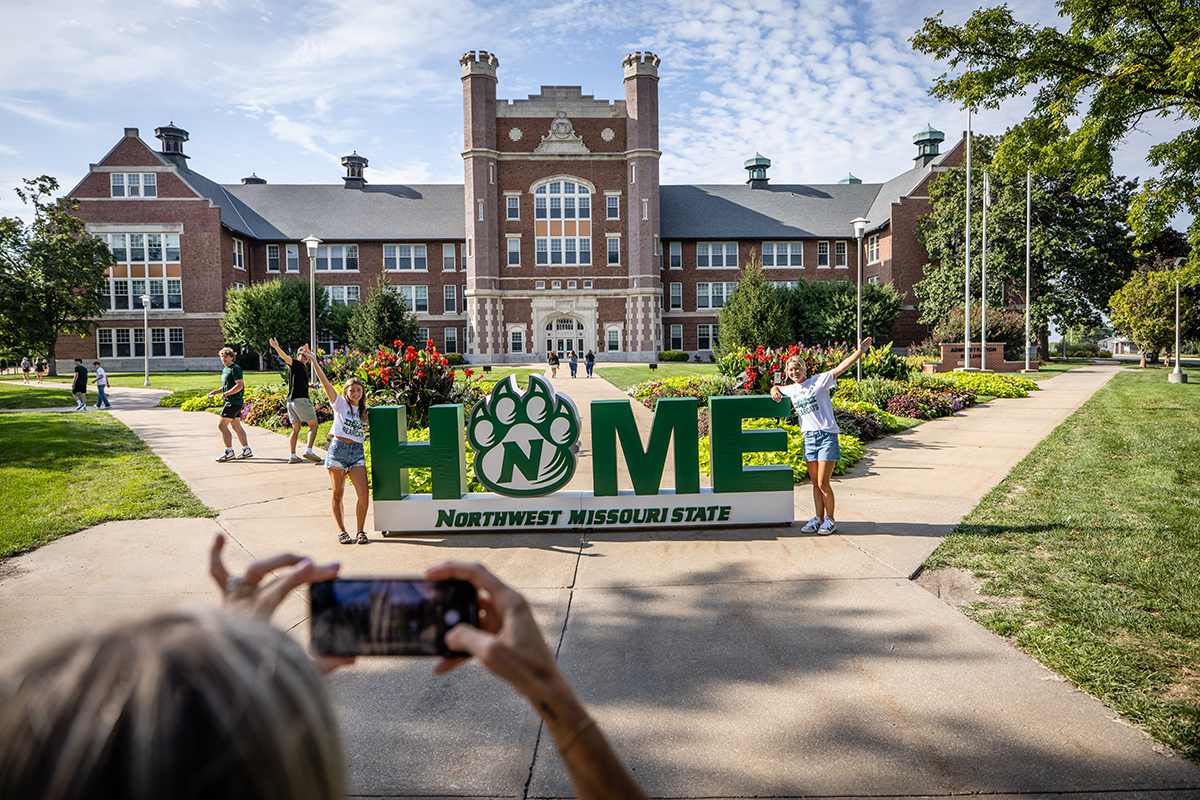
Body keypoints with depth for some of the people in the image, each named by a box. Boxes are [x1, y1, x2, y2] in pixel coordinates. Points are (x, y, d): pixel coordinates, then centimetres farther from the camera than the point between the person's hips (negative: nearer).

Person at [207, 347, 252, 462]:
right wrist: (214, 392, 14)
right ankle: (246, 450, 15)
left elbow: (239, 386, -21)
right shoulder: (225, 370, 19)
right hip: (229, 402, 10)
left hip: (234, 402, -10)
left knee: (221, 425, -10)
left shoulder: (235, 369, -12)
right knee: (236, 426, 11)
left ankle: (229, 452, -6)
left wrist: (226, 394, -17)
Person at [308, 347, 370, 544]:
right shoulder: (340, 404, 0)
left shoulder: (365, 410, 12)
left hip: (357, 451, 3)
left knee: (364, 494, -7)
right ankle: (341, 530, 17)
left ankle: (361, 530, 7)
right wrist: (313, 360, -11)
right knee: (338, 494, 5)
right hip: (338, 449, -3)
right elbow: (325, 382, -7)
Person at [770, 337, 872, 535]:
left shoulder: (818, 381, -4)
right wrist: (775, 391, 8)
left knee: (823, 483, -5)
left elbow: (841, 367, -11)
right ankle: (818, 519, 21)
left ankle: (830, 520, 10)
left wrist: (860, 351, -20)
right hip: (809, 438, 6)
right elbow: (776, 387, 32)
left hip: (826, 435, -5)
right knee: (815, 483, 10)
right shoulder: (791, 390, 12)